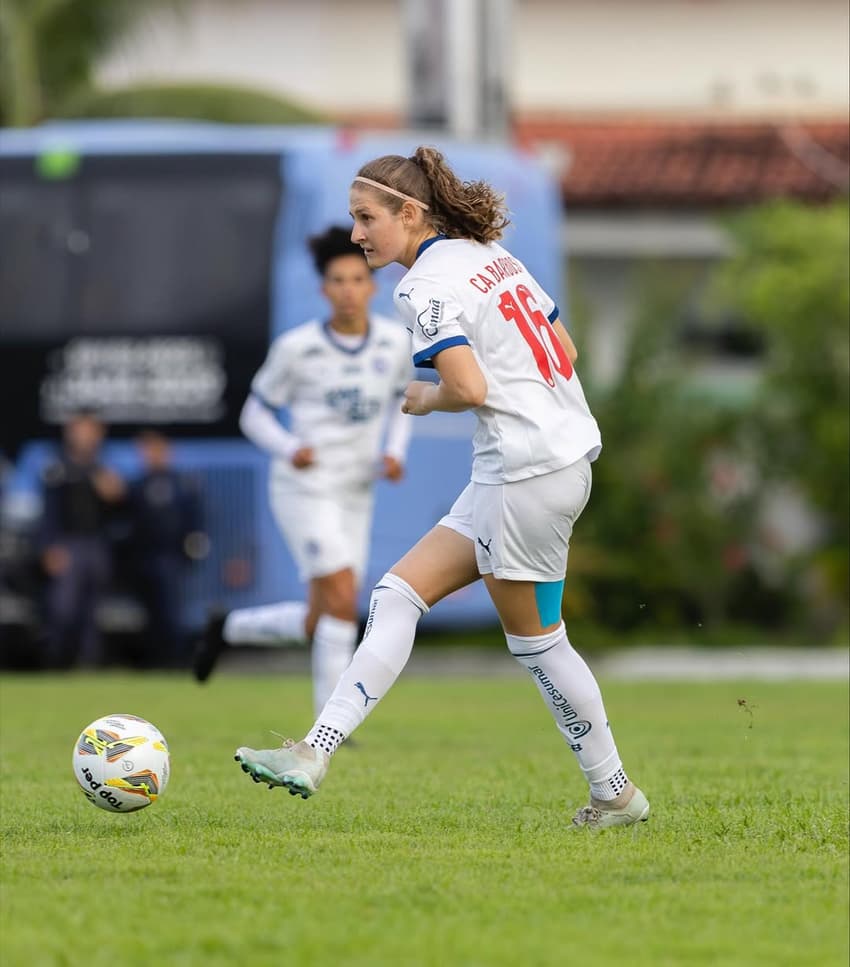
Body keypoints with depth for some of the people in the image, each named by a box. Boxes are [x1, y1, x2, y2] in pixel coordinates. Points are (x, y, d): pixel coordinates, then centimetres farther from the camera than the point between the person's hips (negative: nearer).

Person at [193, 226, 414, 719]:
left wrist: (395, 452, 2)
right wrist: (289, 450, -19)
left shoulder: (397, 342, 1)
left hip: (356, 496, 5)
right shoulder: (297, 347, -9)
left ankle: (228, 628, 32)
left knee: (316, 626, 6)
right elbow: (256, 414, 0)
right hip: (306, 488, -5)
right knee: (343, 601, -18)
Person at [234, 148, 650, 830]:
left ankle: (616, 795, 11)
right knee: (399, 595, 7)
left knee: (535, 640, 3)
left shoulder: (428, 285, -13)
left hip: (528, 474, -10)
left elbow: (469, 388, -24)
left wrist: (425, 401, -4)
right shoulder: (492, 255, 14)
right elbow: (565, 350, 18)